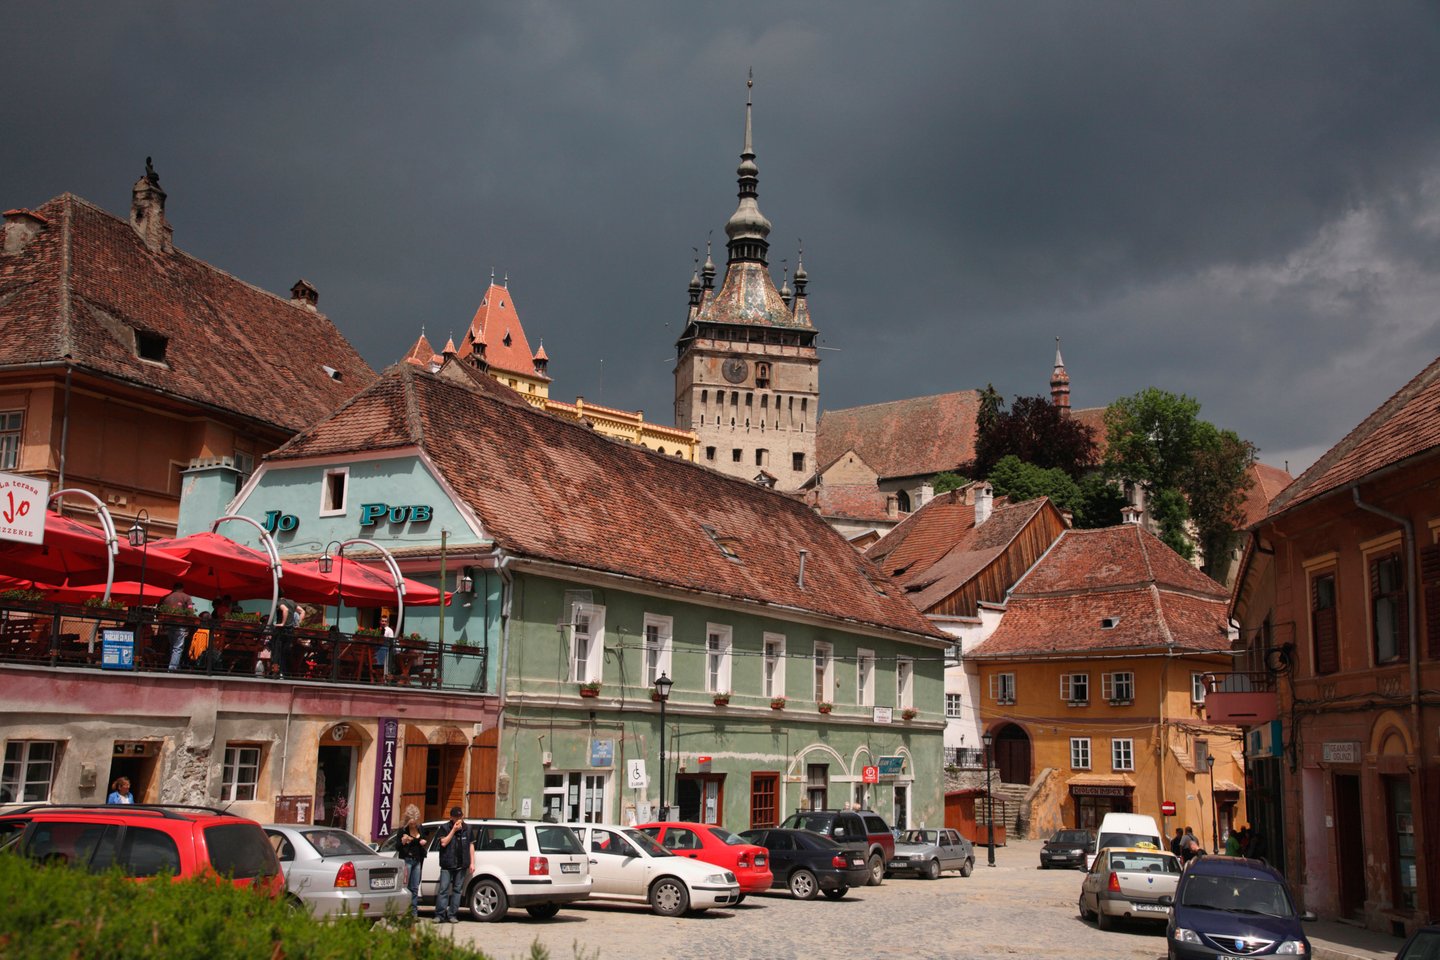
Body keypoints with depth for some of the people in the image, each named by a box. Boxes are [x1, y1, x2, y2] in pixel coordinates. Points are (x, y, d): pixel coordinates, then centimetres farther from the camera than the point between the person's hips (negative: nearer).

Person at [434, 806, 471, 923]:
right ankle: (440, 915, -4)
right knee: (443, 889, -6)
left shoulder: (467, 829, 9)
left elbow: (470, 845, 14)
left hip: (461, 865, 3)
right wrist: (454, 830, -15)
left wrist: (471, 863, 9)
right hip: (447, 865, -3)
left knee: (457, 889, 4)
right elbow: (444, 843, -12)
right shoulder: (445, 828, 0)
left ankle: (452, 915, 8)